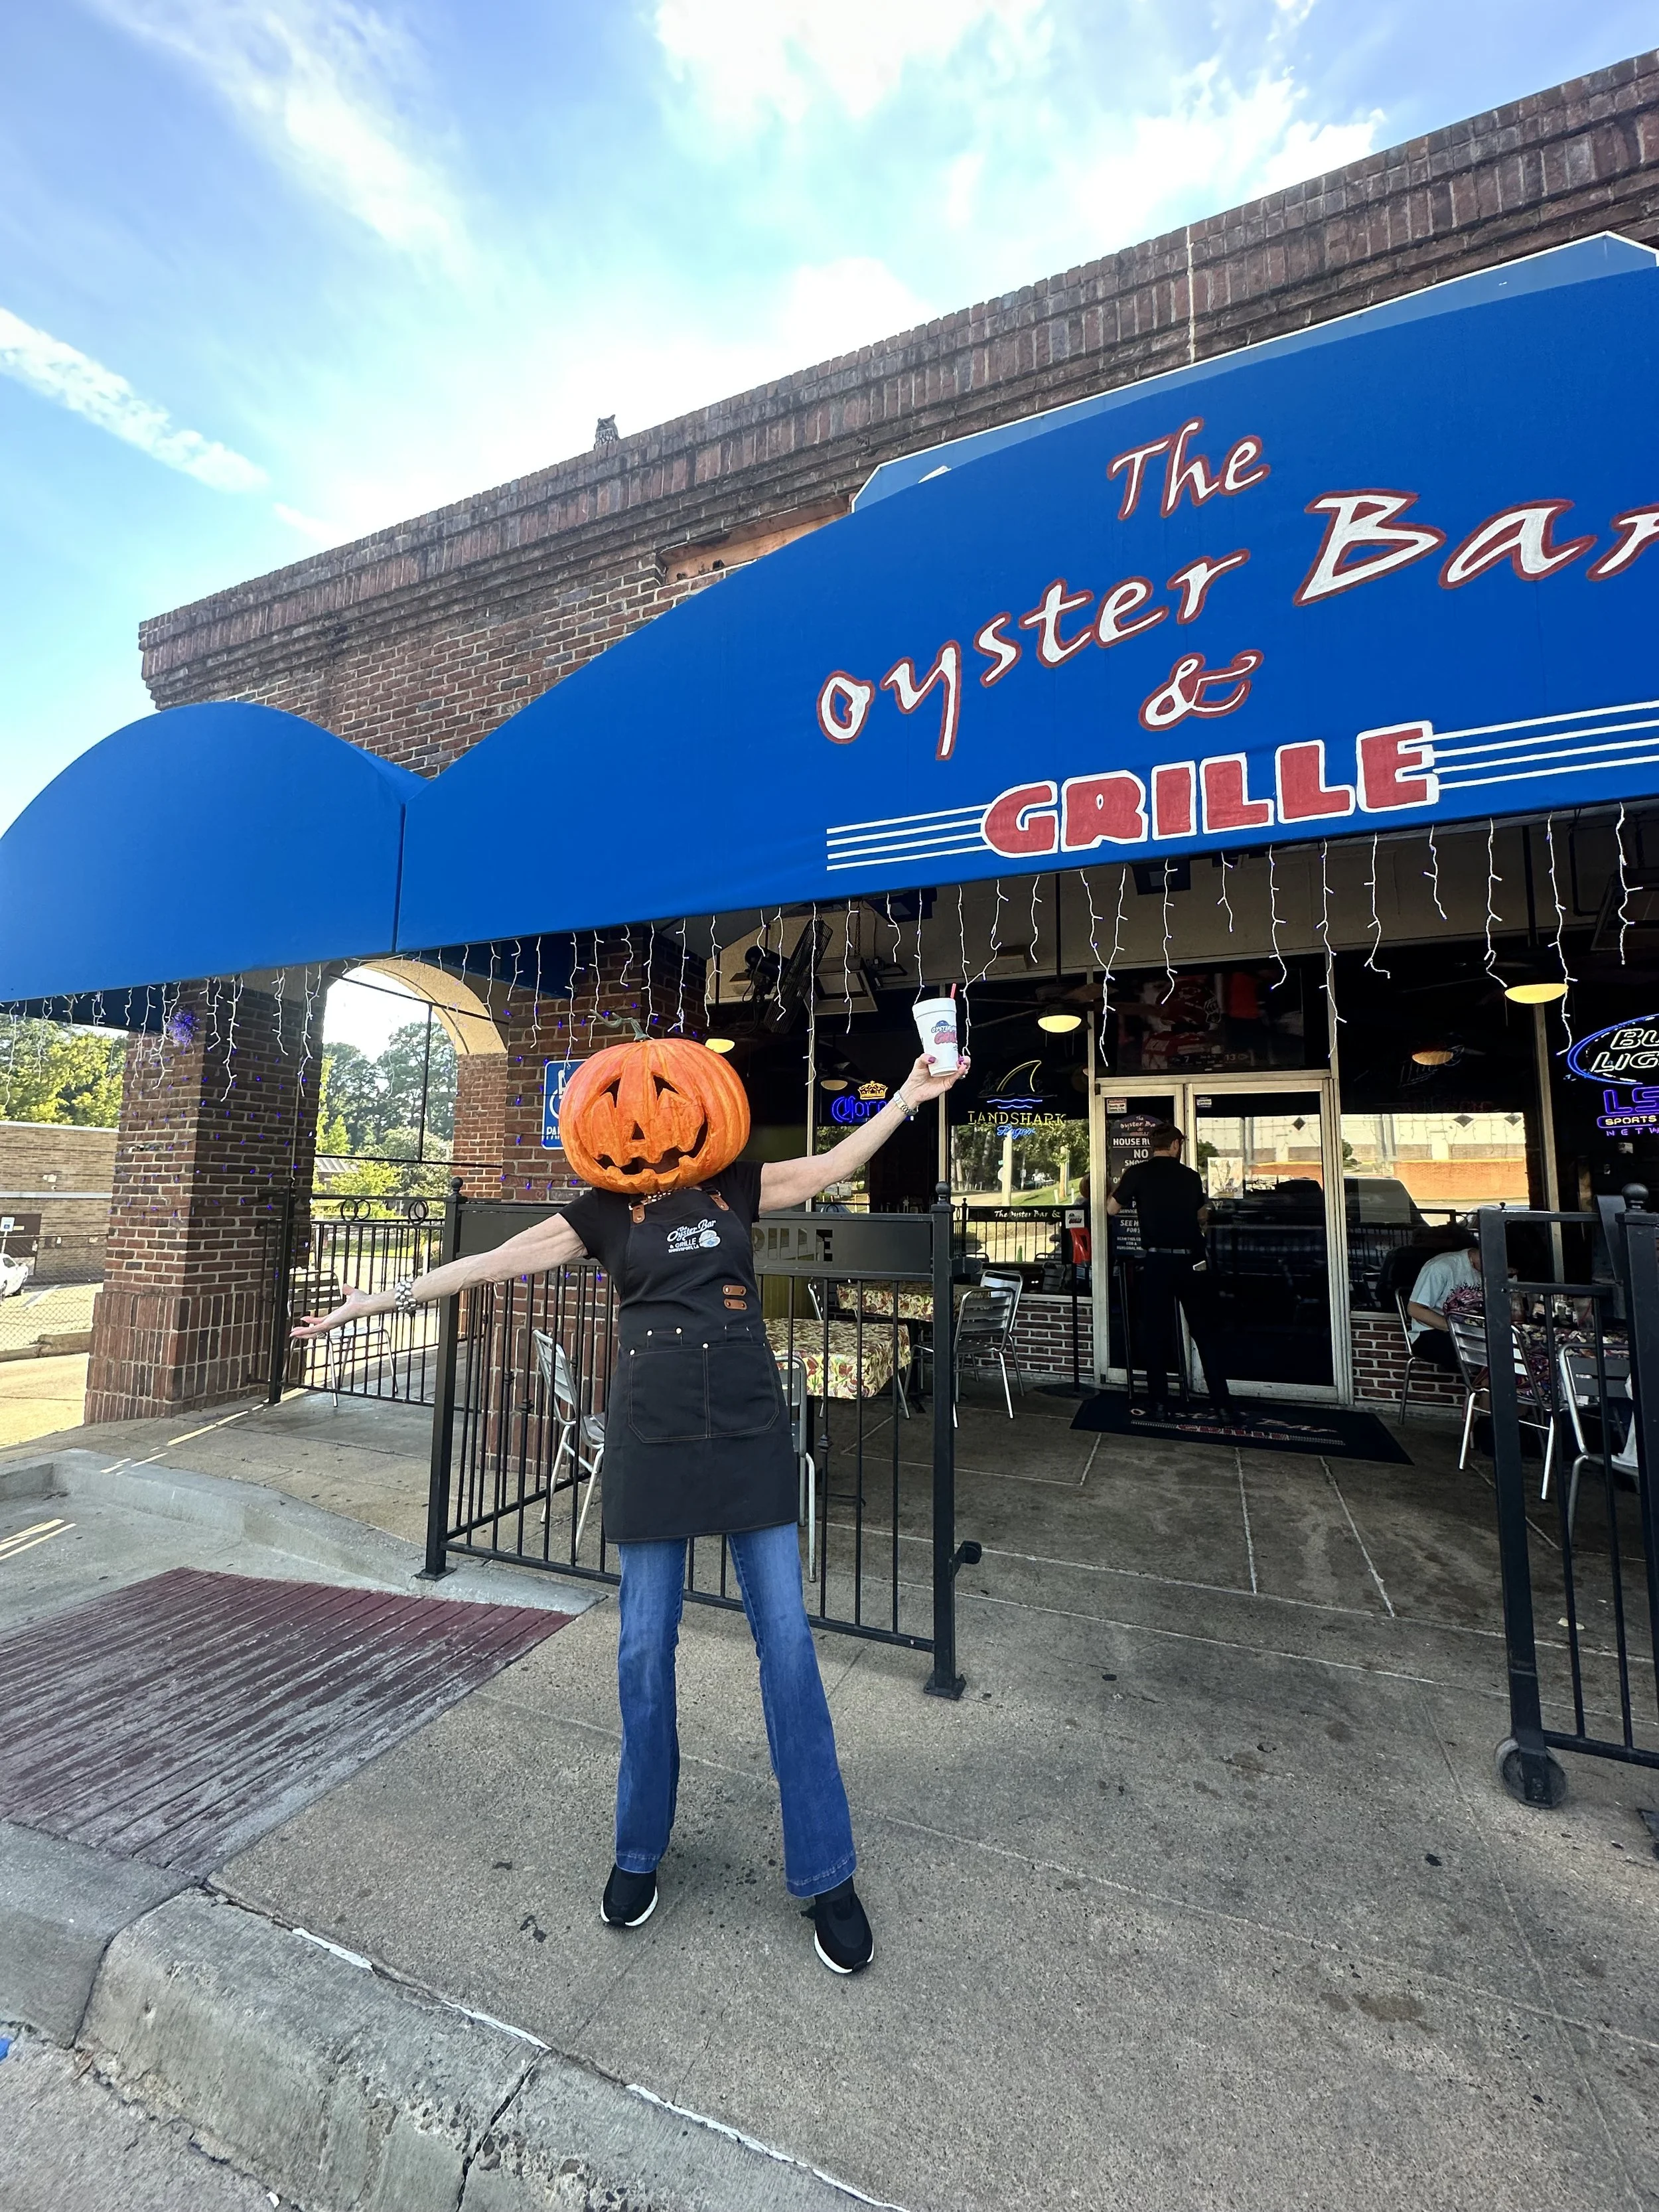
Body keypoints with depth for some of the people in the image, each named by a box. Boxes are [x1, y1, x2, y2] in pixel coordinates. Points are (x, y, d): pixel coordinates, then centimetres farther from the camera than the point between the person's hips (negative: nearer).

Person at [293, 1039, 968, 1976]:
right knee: (646, 1641, 11)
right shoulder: (606, 1210, 5)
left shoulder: (737, 1186, 7)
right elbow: (495, 1262, 2)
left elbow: (830, 1167, 4)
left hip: (750, 1422, 1)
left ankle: (827, 1874, 21)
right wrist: (388, 1297, 0)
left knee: (786, 1635, 4)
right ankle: (640, 1850, 36)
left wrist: (908, 1096, 3)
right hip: (654, 1431, 0)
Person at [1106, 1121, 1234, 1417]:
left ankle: (1160, 1404, 8)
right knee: (1206, 1331, 11)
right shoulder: (1191, 1176, 6)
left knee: (1156, 1332, 5)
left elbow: (1111, 1209, 3)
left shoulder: (1137, 1173, -3)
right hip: (1192, 1260, 2)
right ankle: (1224, 1401, 14)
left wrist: (1124, 1185, 20)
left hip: (1157, 1261, -2)